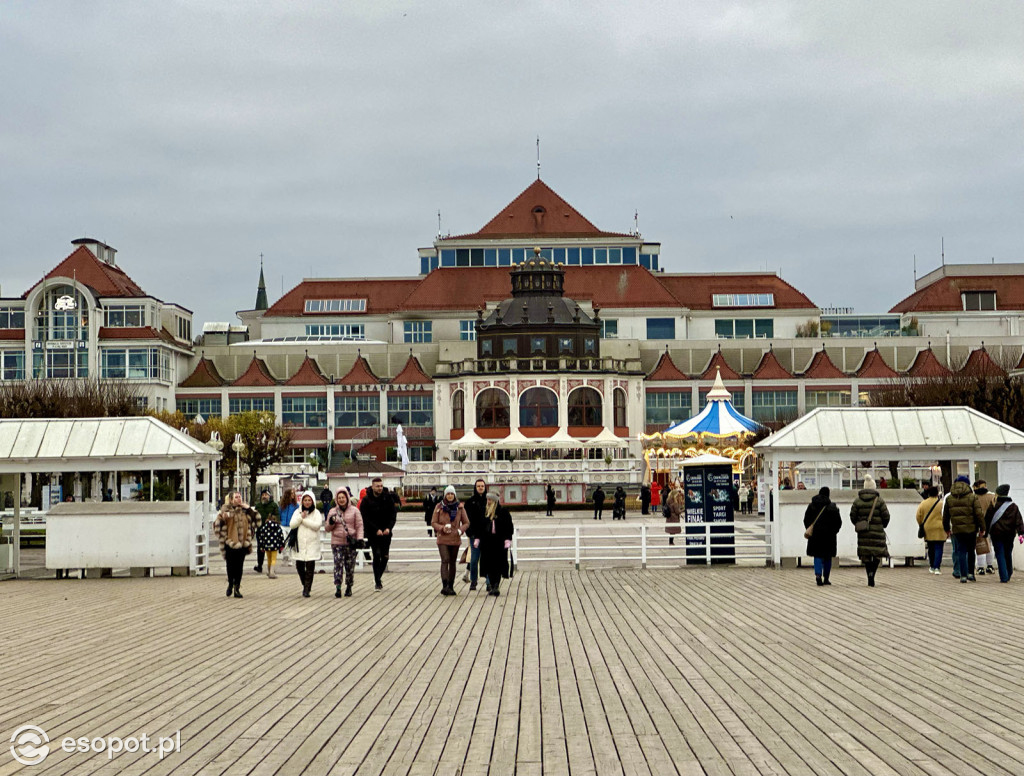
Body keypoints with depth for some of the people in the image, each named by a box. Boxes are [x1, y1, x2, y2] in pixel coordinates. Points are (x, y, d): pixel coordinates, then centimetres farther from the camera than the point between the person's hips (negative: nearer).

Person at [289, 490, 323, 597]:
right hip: (300, 543, 2)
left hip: (312, 544, -2)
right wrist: (301, 517, -12)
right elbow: (292, 525, -1)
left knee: (310, 567, -8)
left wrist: (304, 520, -10)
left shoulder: (316, 513, 4)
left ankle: (307, 589, -3)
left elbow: (317, 525, -12)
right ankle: (305, 585, 27)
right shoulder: (297, 512, 11)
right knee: (299, 566, 4)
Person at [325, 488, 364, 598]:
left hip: (351, 543, 0)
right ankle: (337, 588, -16)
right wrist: (331, 523, -9)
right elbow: (327, 529, 13)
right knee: (338, 565, -12)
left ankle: (349, 587, 18)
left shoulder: (354, 511, 6)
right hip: (337, 543, 0)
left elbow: (359, 526, 4)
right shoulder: (332, 511, 10)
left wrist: (359, 539, -8)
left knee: (350, 566, 4)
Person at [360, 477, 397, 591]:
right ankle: (377, 582, -4)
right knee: (377, 555, -11)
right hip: (372, 533, -3)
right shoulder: (366, 500, -6)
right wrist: (376, 530, -18)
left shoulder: (388, 498, 2)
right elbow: (365, 518, -10)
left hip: (386, 532, 3)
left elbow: (393, 514, 2)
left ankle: (378, 577, 26)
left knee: (385, 556, 4)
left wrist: (389, 528, -13)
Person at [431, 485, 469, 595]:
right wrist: (442, 528, -16)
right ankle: (445, 585, -24)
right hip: (442, 539, -2)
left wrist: (460, 530, -11)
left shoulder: (460, 507, 5)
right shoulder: (439, 507, 2)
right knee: (445, 560, -17)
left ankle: (451, 586, 17)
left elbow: (466, 523, 8)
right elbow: (433, 522, 3)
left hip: (455, 539, 2)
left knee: (452, 562, 9)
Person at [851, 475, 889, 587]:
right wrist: (883, 526, 14)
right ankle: (872, 572, -15)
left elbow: (852, 516, 1)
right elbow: (886, 516, -4)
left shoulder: (857, 501, 2)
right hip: (877, 532, -2)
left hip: (863, 532, 2)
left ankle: (870, 580, 8)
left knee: (866, 556, 8)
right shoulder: (879, 500, -4)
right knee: (878, 553, 7)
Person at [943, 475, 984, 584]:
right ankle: (970, 573, 12)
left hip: (957, 530, 2)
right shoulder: (972, 497, -4)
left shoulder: (949, 498, 5)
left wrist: (947, 529, 22)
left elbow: (945, 515, 11)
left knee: (961, 552, 5)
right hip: (971, 529, -1)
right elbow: (979, 514, -7)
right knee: (971, 551, 13)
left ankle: (963, 575, 0)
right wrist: (982, 528, 1)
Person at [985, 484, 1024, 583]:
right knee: (1008, 554, 17)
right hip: (1010, 534, 3)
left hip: (996, 533, -3)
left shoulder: (993, 505, -3)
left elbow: (987, 519, 1)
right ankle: (1009, 575, 26)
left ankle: (1004, 577, -9)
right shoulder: (1013, 506, 4)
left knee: (1000, 555, -1)